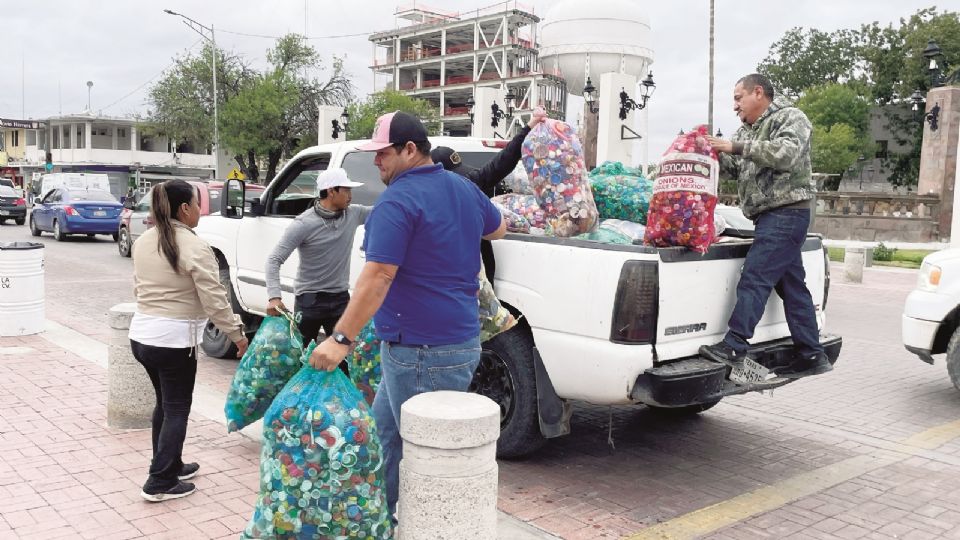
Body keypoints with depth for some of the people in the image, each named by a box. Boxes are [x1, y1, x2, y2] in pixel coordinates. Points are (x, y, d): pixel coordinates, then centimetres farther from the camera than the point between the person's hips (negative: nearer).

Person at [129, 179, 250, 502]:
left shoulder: (143, 242, 7)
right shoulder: (194, 248, -16)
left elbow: (139, 287, 16)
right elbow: (215, 300, -17)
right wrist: (238, 335, -9)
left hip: (141, 334, 8)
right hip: (174, 340, -8)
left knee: (165, 403, 21)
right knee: (177, 408, 4)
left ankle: (170, 465, 32)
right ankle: (160, 483, 6)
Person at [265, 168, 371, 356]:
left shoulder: (353, 214, -1)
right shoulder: (304, 224, -16)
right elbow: (274, 260, -16)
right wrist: (274, 297, -28)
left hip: (340, 299, 4)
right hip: (309, 301, -4)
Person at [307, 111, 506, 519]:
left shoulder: (398, 201, -18)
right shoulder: (464, 188, 9)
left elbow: (378, 276, -26)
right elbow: (498, 228, 28)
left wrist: (341, 339, -25)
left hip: (422, 351, -10)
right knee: (384, 430, 22)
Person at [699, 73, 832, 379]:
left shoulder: (790, 118, -2)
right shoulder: (748, 130, 23)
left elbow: (786, 154, -20)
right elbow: (736, 169, 19)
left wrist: (737, 146, -20)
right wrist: (715, 152, 1)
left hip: (786, 212, -9)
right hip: (770, 216, 9)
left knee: (754, 279, -18)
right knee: (791, 285, 9)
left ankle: (734, 347, -21)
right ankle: (811, 356, 14)